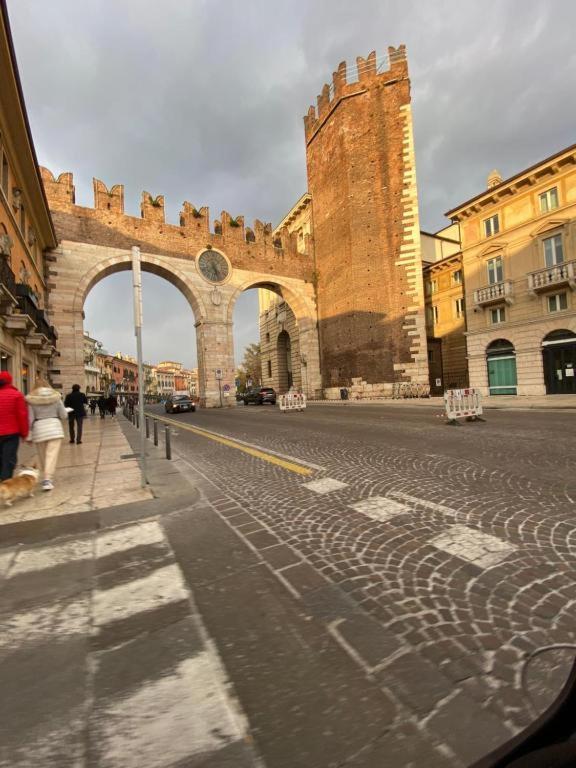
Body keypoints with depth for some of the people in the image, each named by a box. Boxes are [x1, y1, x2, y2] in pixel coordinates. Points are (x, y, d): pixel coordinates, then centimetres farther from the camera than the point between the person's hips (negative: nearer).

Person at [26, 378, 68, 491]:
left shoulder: (31, 399, -1)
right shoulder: (55, 397, 0)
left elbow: (30, 419, -1)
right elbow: (64, 415, 2)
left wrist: (29, 434, 6)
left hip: (39, 429, 1)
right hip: (54, 428, -1)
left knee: (42, 456, 14)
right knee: (52, 455, -4)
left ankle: (44, 478, 26)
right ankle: (47, 479, -14)